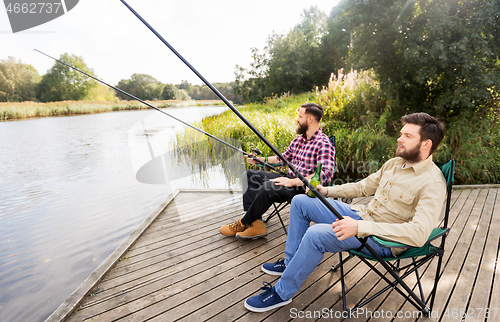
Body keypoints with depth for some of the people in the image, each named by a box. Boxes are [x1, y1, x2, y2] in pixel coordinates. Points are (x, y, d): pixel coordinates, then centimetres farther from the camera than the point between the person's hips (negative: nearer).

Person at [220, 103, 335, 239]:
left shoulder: (324, 144, -14)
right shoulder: (298, 140, 14)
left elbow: (326, 174, -26)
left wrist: (293, 182, -29)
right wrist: (259, 160, 16)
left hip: (304, 186, -9)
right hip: (290, 179, 10)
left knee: (268, 187, -34)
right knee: (249, 175, 0)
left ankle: (244, 223, -8)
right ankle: (256, 224, -14)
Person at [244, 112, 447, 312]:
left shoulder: (432, 183, -19)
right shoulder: (394, 163, 7)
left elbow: (419, 233, -30)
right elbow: (362, 186, 17)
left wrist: (360, 227, -36)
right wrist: (326, 191, 4)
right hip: (360, 214, 9)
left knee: (315, 234, -31)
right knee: (300, 201, 4)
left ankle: (281, 293, -7)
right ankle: (290, 263, 19)